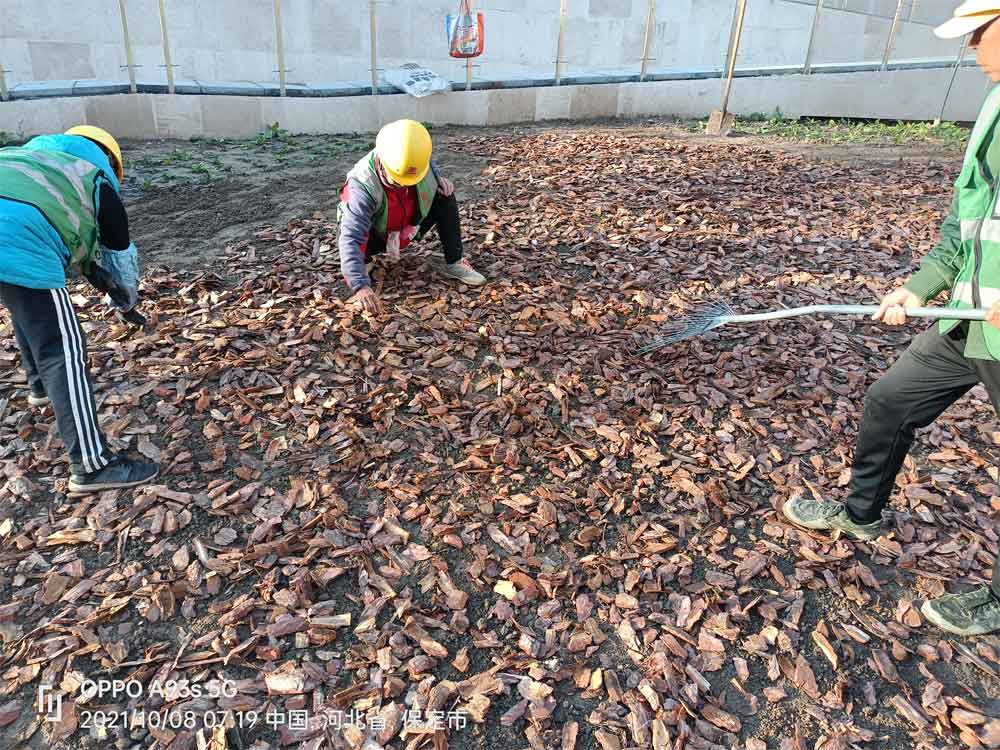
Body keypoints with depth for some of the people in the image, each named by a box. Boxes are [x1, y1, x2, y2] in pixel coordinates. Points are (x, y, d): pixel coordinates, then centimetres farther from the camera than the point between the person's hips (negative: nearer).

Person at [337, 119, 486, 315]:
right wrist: (361, 286, -59)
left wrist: (439, 178, -16)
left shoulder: (419, 161, -23)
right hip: (376, 237, -4)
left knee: (445, 195, -13)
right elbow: (350, 238, -47)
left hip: (408, 229, 4)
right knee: (345, 235, -36)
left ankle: (455, 263, -8)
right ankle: (365, 259, 0)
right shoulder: (363, 186, -39)